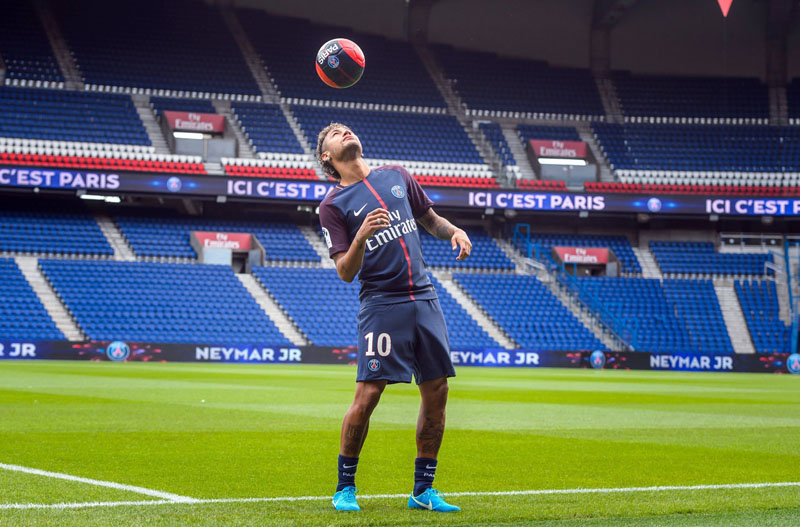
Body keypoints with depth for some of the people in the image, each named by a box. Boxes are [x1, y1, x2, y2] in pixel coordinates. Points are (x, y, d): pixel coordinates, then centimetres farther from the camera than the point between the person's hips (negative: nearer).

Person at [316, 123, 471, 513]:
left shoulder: (396, 176, 14)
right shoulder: (333, 205, 0)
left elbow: (430, 218, 26)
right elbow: (345, 272, -6)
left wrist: (454, 232, 5)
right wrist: (360, 237, -24)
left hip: (425, 300, 5)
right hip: (381, 304, -5)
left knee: (436, 393, 3)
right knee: (368, 394, -12)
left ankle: (423, 490, 14)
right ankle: (345, 488, 5)